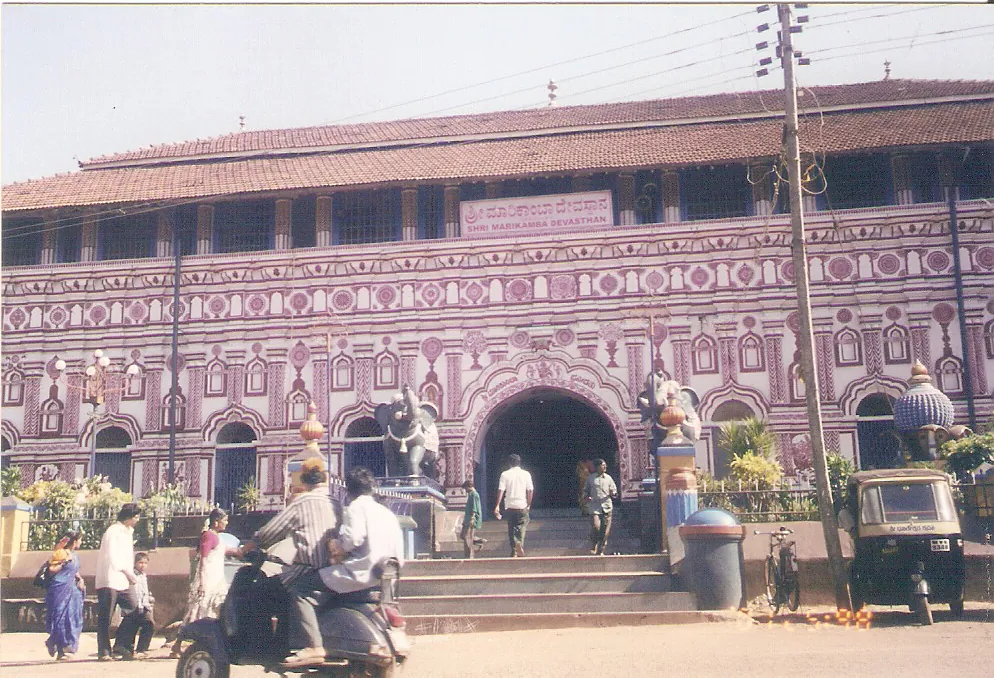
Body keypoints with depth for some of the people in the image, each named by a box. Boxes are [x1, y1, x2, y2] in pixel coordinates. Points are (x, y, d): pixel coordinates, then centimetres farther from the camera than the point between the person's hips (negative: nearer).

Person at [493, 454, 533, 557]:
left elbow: (501, 490, -8)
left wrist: (497, 506, -8)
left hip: (509, 506, 1)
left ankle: (514, 552, 10)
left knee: (511, 529, 11)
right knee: (521, 526, 8)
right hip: (522, 506, -1)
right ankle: (519, 544, -19)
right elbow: (530, 490, -1)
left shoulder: (505, 474, -1)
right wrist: (528, 504, 10)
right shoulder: (526, 474, 0)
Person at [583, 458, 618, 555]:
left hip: (606, 506, 2)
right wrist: (586, 497, -3)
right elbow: (585, 490, 17)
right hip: (594, 506, -2)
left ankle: (600, 550, 13)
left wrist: (613, 493, -8)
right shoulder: (590, 478, 9)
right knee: (595, 526, -19)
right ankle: (593, 546, 4)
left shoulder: (608, 478, 12)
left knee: (605, 529, 0)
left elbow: (614, 490, 15)